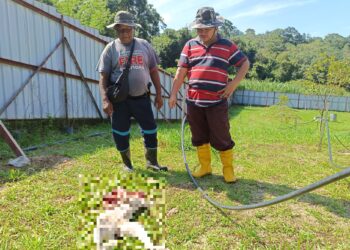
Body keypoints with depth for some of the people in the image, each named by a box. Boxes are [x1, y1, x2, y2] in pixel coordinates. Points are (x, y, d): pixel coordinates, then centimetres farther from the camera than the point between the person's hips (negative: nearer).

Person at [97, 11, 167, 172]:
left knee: (150, 130, 6)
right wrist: (105, 99, -13)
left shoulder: (144, 45, 7)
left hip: (141, 98, 1)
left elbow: (153, 71, 9)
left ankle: (152, 161, 26)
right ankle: (127, 164, 26)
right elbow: (103, 77, -2)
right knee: (120, 133, 6)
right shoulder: (111, 49, 3)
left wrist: (158, 94, 5)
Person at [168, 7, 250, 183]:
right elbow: (181, 71, 6)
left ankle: (228, 169, 19)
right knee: (199, 137, 12)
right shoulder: (190, 45, 10)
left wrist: (234, 83, -3)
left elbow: (245, 64, 11)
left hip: (217, 102, -3)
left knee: (221, 138, 2)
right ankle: (205, 167, 27)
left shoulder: (227, 46, 5)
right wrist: (173, 94, 0)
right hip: (193, 101, 3)